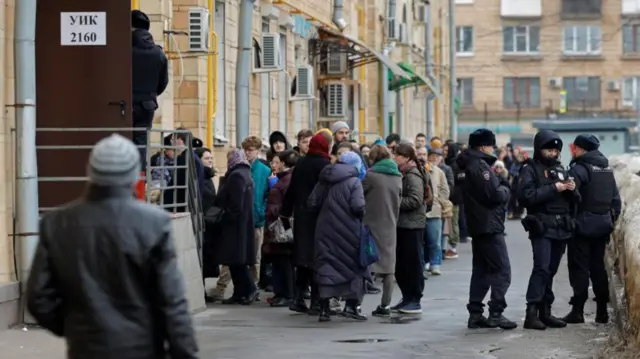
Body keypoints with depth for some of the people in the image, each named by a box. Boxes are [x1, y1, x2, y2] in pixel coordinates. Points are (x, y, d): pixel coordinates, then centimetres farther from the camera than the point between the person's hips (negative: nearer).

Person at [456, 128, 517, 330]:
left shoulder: (471, 165, 16)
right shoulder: (480, 166, -15)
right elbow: (494, 195, -21)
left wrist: (500, 188, 3)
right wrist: (505, 188, -1)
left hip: (478, 226, 10)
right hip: (489, 225, -10)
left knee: (481, 270, 12)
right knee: (502, 270, -8)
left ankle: (475, 314, 13)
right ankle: (496, 313, -12)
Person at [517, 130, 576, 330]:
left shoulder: (560, 169, 20)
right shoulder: (530, 170, -2)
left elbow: (572, 201, 23)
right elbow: (525, 197, -18)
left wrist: (572, 190, 1)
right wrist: (553, 189, -17)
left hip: (561, 228, 6)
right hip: (542, 227, -6)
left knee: (551, 270, 7)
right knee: (542, 268, -16)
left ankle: (545, 312, 11)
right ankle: (531, 313, -18)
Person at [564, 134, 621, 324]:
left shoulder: (579, 168, -13)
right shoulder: (607, 169, 12)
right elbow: (616, 199, 15)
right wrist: (612, 220, 20)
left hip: (583, 225, -7)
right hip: (603, 224, 7)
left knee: (579, 267, -3)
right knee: (598, 266, 12)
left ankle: (577, 310, -4)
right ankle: (602, 311, 13)